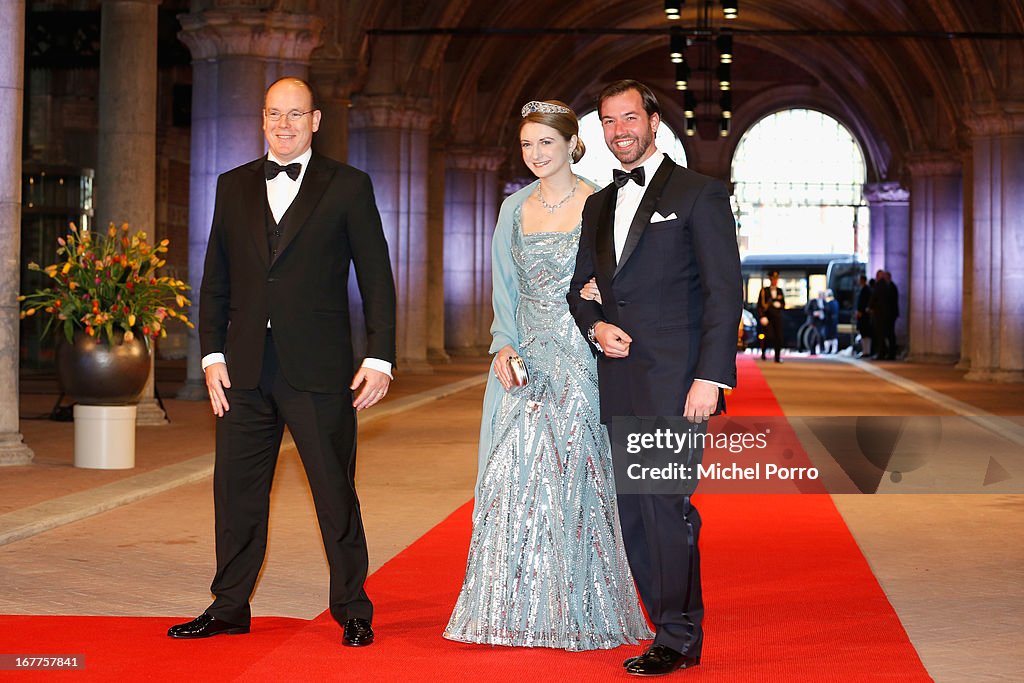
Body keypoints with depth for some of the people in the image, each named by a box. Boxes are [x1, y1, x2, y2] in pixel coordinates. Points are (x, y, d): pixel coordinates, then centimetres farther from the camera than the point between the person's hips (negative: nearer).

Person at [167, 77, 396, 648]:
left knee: (336, 491, 3)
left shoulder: (348, 186, 3)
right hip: (246, 368, 4)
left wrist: (380, 358, -6)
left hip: (318, 369, -3)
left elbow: (376, 277, 1)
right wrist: (213, 354, 4)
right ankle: (229, 607, 21)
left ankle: (353, 609, 15)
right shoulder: (234, 187, 13)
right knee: (236, 490, 9)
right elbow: (216, 280, 13)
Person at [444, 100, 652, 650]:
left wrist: (599, 297, -22)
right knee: (513, 473, 1)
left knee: (572, 476, -3)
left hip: (580, 357, -4)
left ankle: (577, 612, 9)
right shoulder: (514, 209, 11)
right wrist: (504, 346, -1)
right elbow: (505, 289, 14)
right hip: (525, 358, 4)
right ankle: (515, 609, 11)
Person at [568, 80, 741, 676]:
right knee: (631, 509, 6)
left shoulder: (700, 194, -1)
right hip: (618, 380, 7)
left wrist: (711, 377, -16)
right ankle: (679, 631, 16)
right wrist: (596, 326, 1)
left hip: (675, 380, -7)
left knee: (664, 501, -10)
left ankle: (678, 638, 3)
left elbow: (726, 292, -7)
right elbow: (580, 287, 25)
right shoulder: (598, 206, 19)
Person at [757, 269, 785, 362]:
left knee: (779, 337, -3)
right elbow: (759, 305, -3)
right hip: (767, 317, -3)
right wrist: (761, 316, -13)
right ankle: (763, 351, 13)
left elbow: (783, 304, 17)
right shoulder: (764, 290, 0)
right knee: (769, 336, -15)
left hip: (777, 317, 3)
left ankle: (777, 357, 4)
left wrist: (779, 305, -6)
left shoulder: (780, 290, 11)